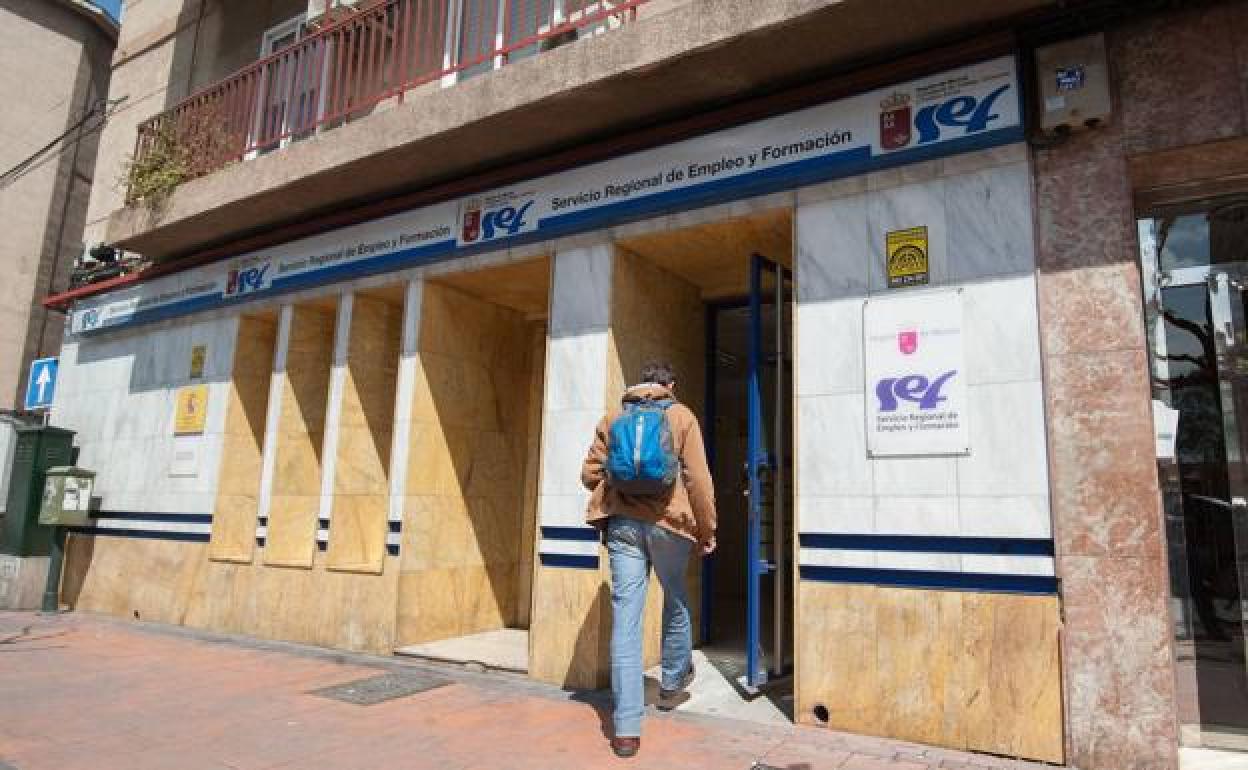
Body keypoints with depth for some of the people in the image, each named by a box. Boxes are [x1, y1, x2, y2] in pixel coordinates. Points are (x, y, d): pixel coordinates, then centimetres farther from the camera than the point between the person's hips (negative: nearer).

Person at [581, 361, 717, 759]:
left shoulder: (613, 418, 9)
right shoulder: (682, 416, 2)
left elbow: (590, 475, 7)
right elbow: (698, 478, -5)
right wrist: (706, 531, 4)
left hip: (622, 524, 1)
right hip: (668, 523, -1)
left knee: (625, 619, 0)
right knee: (676, 600, 25)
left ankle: (626, 729, 1)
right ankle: (674, 678, 43)